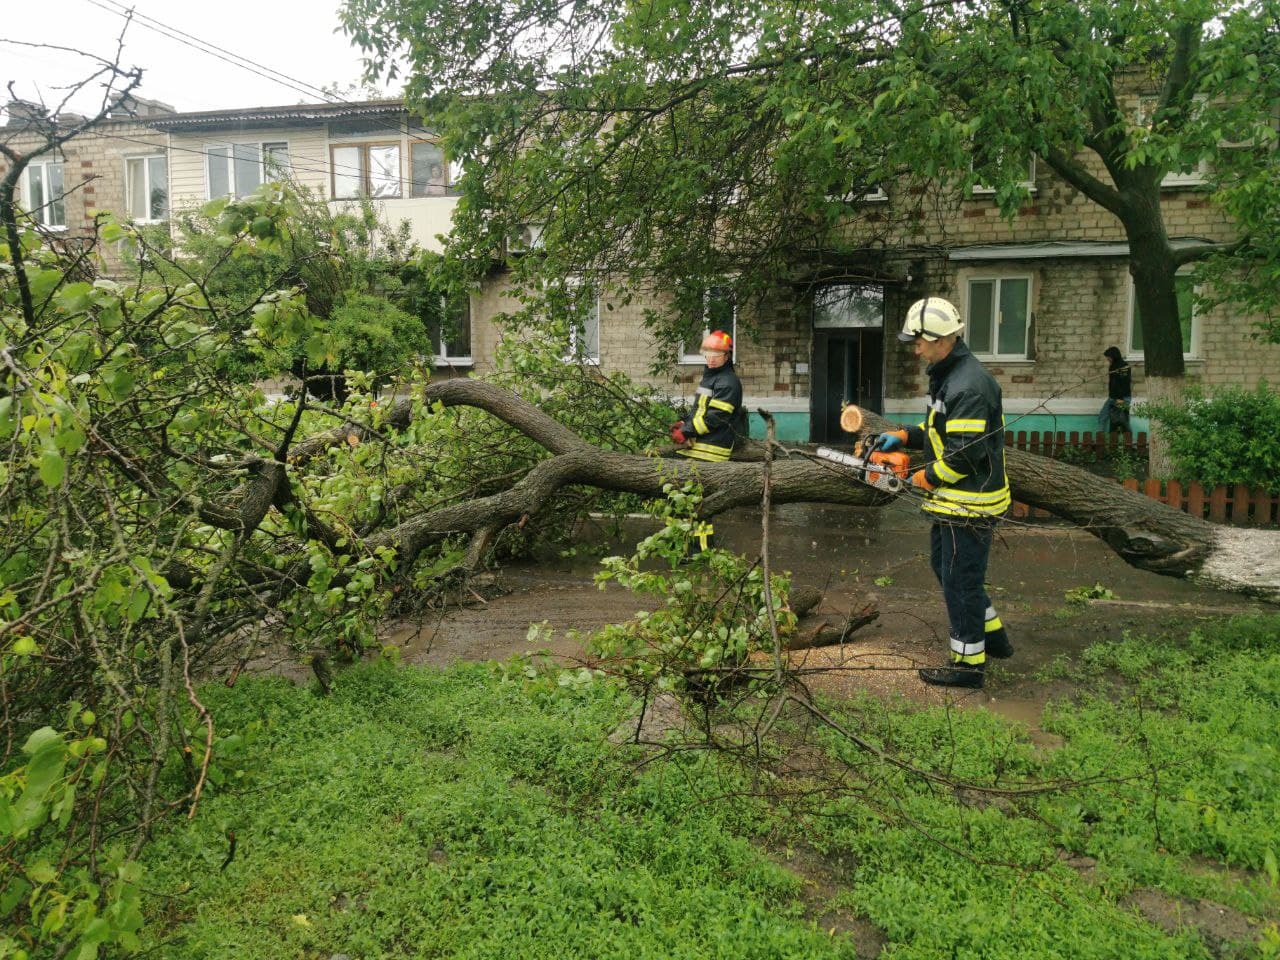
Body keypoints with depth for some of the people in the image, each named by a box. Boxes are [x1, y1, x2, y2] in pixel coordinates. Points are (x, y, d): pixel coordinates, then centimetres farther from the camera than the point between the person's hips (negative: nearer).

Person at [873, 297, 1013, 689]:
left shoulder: (969, 386, -25)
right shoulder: (946, 375, 9)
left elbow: (964, 453, -28)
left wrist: (927, 477, -14)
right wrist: (904, 436, 7)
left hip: (970, 503, -11)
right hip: (952, 500, 11)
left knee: (961, 579, 1)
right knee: (943, 563, 23)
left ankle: (969, 663, 16)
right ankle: (992, 635, 37)